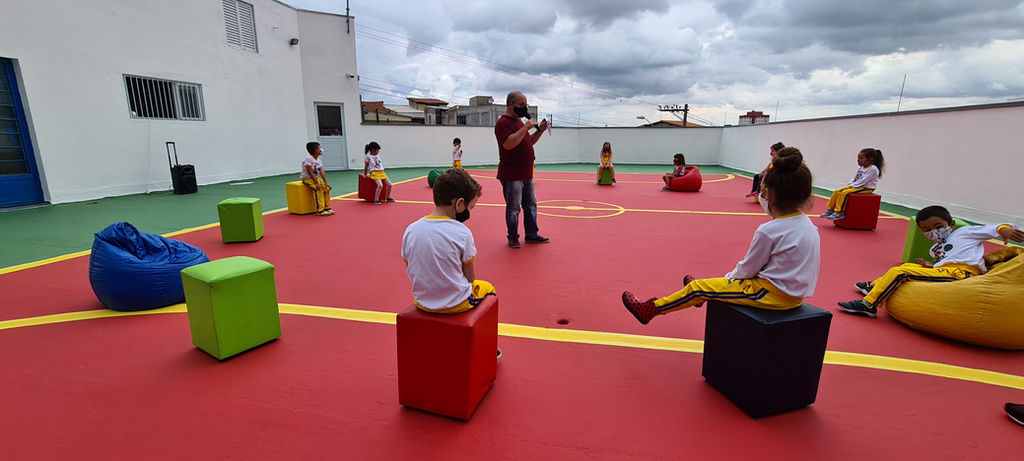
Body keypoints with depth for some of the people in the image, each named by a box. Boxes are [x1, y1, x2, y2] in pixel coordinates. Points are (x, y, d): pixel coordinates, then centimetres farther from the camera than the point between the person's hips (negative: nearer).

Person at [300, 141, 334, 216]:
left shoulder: (318, 160, 7)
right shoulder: (308, 158, -18)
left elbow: (322, 172, 1)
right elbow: (310, 172, -23)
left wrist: (326, 183, -11)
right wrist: (316, 183, -28)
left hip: (316, 178, 8)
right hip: (307, 179, -8)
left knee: (327, 188, -7)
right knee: (319, 189, -28)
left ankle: (327, 208, 0)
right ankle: (320, 210, -26)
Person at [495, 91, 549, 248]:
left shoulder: (518, 121, 19)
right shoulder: (504, 122, -12)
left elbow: (529, 142, 26)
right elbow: (508, 144, -28)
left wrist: (539, 131, 10)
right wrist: (526, 127, -25)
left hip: (526, 175, 9)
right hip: (512, 176, -9)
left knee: (531, 205, 13)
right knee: (514, 208, -1)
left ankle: (531, 235, 24)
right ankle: (513, 238, 12)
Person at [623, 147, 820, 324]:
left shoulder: (768, 231, -24)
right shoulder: (808, 224, 1)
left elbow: (748, 269, -13)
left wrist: (730, 276, 7)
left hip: (773, 294, -9)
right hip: (796, 293, 9)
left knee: (698, 287, -1)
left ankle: (649, 309, 11)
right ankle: (699, 295, 59)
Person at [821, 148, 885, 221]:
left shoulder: (873, 169, -15)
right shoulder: (861, 167, 14)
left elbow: (863, 181, -21)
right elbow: (854, 177, 15)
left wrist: (852, 186, -20)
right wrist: (849, 184, -2)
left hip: (866, 188, -9)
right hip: (855, 186, 9)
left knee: (844, 193, -29)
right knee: (837, 191, -7)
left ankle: (839, 213, -26)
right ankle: (831, 209, -5)